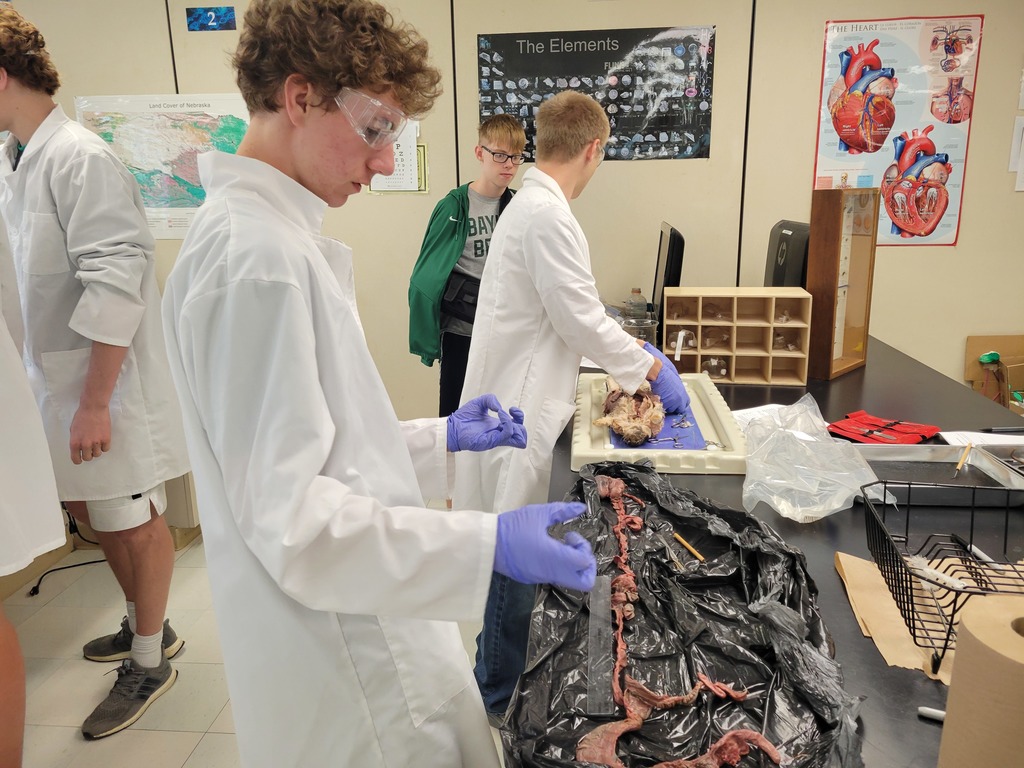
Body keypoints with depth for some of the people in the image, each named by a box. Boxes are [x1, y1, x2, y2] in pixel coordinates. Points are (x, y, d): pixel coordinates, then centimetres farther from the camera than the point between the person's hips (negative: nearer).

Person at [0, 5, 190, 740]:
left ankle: (150, 661, 27)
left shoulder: (79, 157, -17)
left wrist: (95, 403, -22)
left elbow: (115, 285, -22)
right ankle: (144, 623, 42)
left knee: (134, 521, 7)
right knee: (91, 507, 20)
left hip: (103, 384, -8)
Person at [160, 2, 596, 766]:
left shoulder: (268, 235, 8)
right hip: (344, 656, -9)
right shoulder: (255, 255, -23)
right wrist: (489, 545, -31)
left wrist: (438, 438, 10)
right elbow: (288, 517, -24)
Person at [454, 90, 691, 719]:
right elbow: (582, 322, -20)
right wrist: (652, 368, -6)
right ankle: (500, 693, 24)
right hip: (519, 411, -10)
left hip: (520, 401, 10)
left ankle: (502, 664, 39)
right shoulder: (548, 216, -21)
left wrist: (630, 350, 19)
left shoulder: (529, 203, 12)